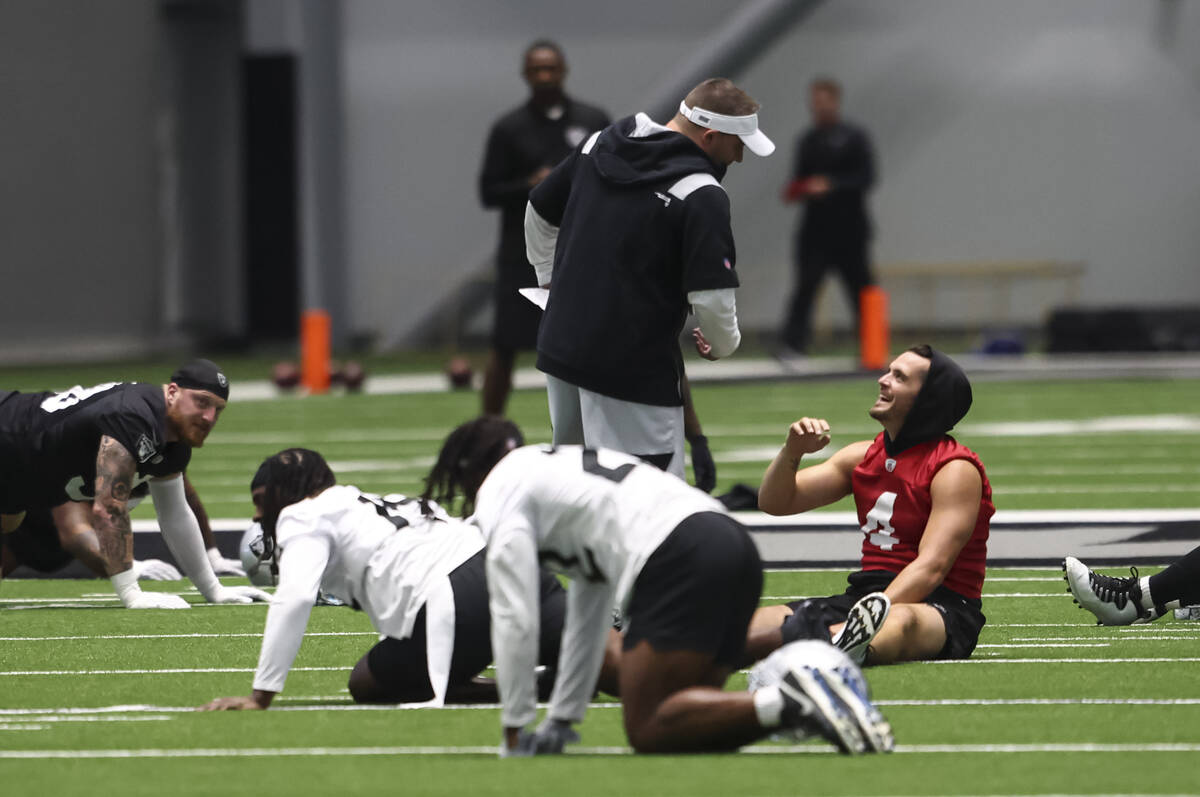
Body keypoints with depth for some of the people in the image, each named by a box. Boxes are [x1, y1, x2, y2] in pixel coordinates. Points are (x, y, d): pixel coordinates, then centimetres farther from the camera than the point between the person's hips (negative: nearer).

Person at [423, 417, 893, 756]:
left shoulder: (500, 494, 11)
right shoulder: (558, 466, 38)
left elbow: (514, 621, 3)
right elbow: (588, 615, 40)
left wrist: (515, 731, 11)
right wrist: (561, 721, 42)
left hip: (678, 561, -9)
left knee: (649, 732, -10)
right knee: (679, 723, 10)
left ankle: (786, 703, -28)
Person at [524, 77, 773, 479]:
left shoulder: (600, 145, 8)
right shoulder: (701, 195, -16)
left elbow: (539, 212, 21)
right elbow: (712, 296, -19)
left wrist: (552, 281, 35)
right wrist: (722, 344, 2)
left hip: (560, 350, 8)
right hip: (635, 369, -8)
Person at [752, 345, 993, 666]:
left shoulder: (956, 469, -6)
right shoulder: (863, 456, 16)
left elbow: (931, 566, -18)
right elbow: (774, 503, 15)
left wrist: (876, 612, -32)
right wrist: (792, 452, -5)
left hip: (941, 606, -7)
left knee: (901, 622, -44)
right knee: (753, 620, -17)